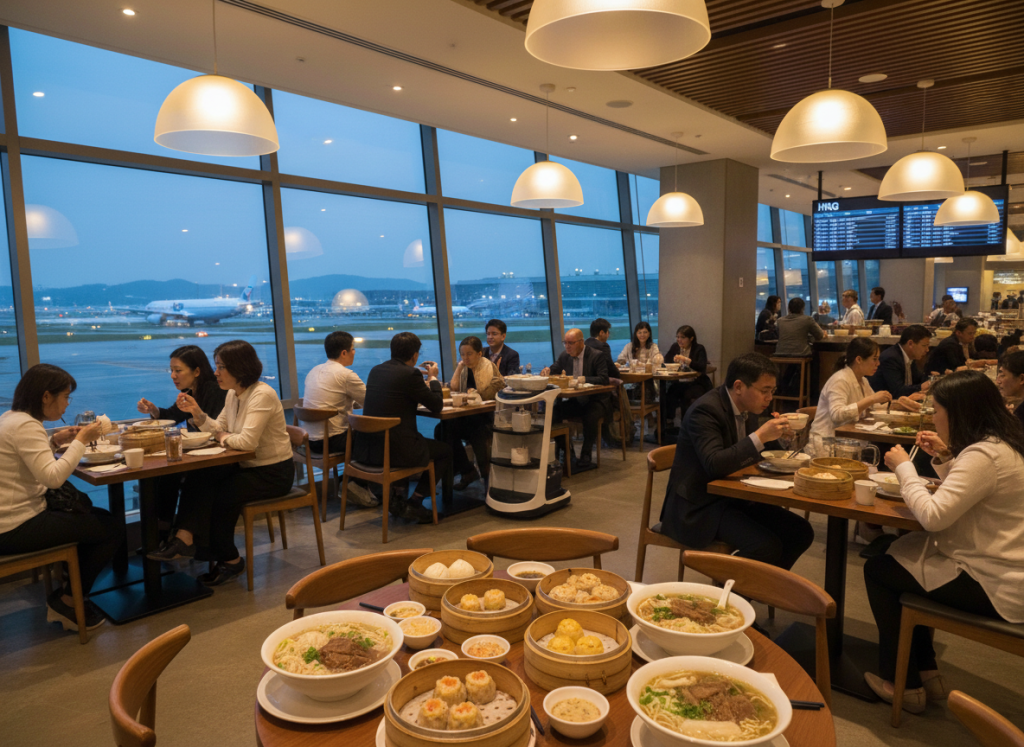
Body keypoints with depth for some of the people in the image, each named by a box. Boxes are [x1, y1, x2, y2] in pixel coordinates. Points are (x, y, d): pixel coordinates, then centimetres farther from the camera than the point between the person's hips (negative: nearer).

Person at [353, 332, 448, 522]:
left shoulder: (376, 370, 9)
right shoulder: (410, 374, -13)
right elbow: (437, 406, -3)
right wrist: (433, 378, 13)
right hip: (396, 449, -8)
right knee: (445, 451, 14)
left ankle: (393, 499, 25)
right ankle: (413, 504, 10)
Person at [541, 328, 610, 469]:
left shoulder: (596, 356, -10)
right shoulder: (564, 356, 7)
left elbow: (604, 379, -19)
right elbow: (553, 370, 14)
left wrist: (584, 379, -30)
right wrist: (547, 370, -11)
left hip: (595, 400, -5)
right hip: (575, 400, 5)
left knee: (590, 416, -36)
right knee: (554, 411, -20)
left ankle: (586, 454, -14)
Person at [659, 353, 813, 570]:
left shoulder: (747, 408, 6)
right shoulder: (705, 410, -21)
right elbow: (714, 465, -32)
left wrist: (774, 434, -2)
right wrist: (760, 436, -32)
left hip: (735, 498, 9)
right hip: (699, 507, -9)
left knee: (801, 532, -1)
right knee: (767, 546, -25)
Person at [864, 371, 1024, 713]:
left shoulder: (984, 455, -24)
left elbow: (932, 516, -27)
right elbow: (963, 494, 19)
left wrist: (904, 467, -14)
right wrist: (944, 458, 7)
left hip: (994, 587, -10)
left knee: (878, 570, 0)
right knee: (899, 553, 20)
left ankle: (902, 684, 15)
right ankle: (927, 674, 24)